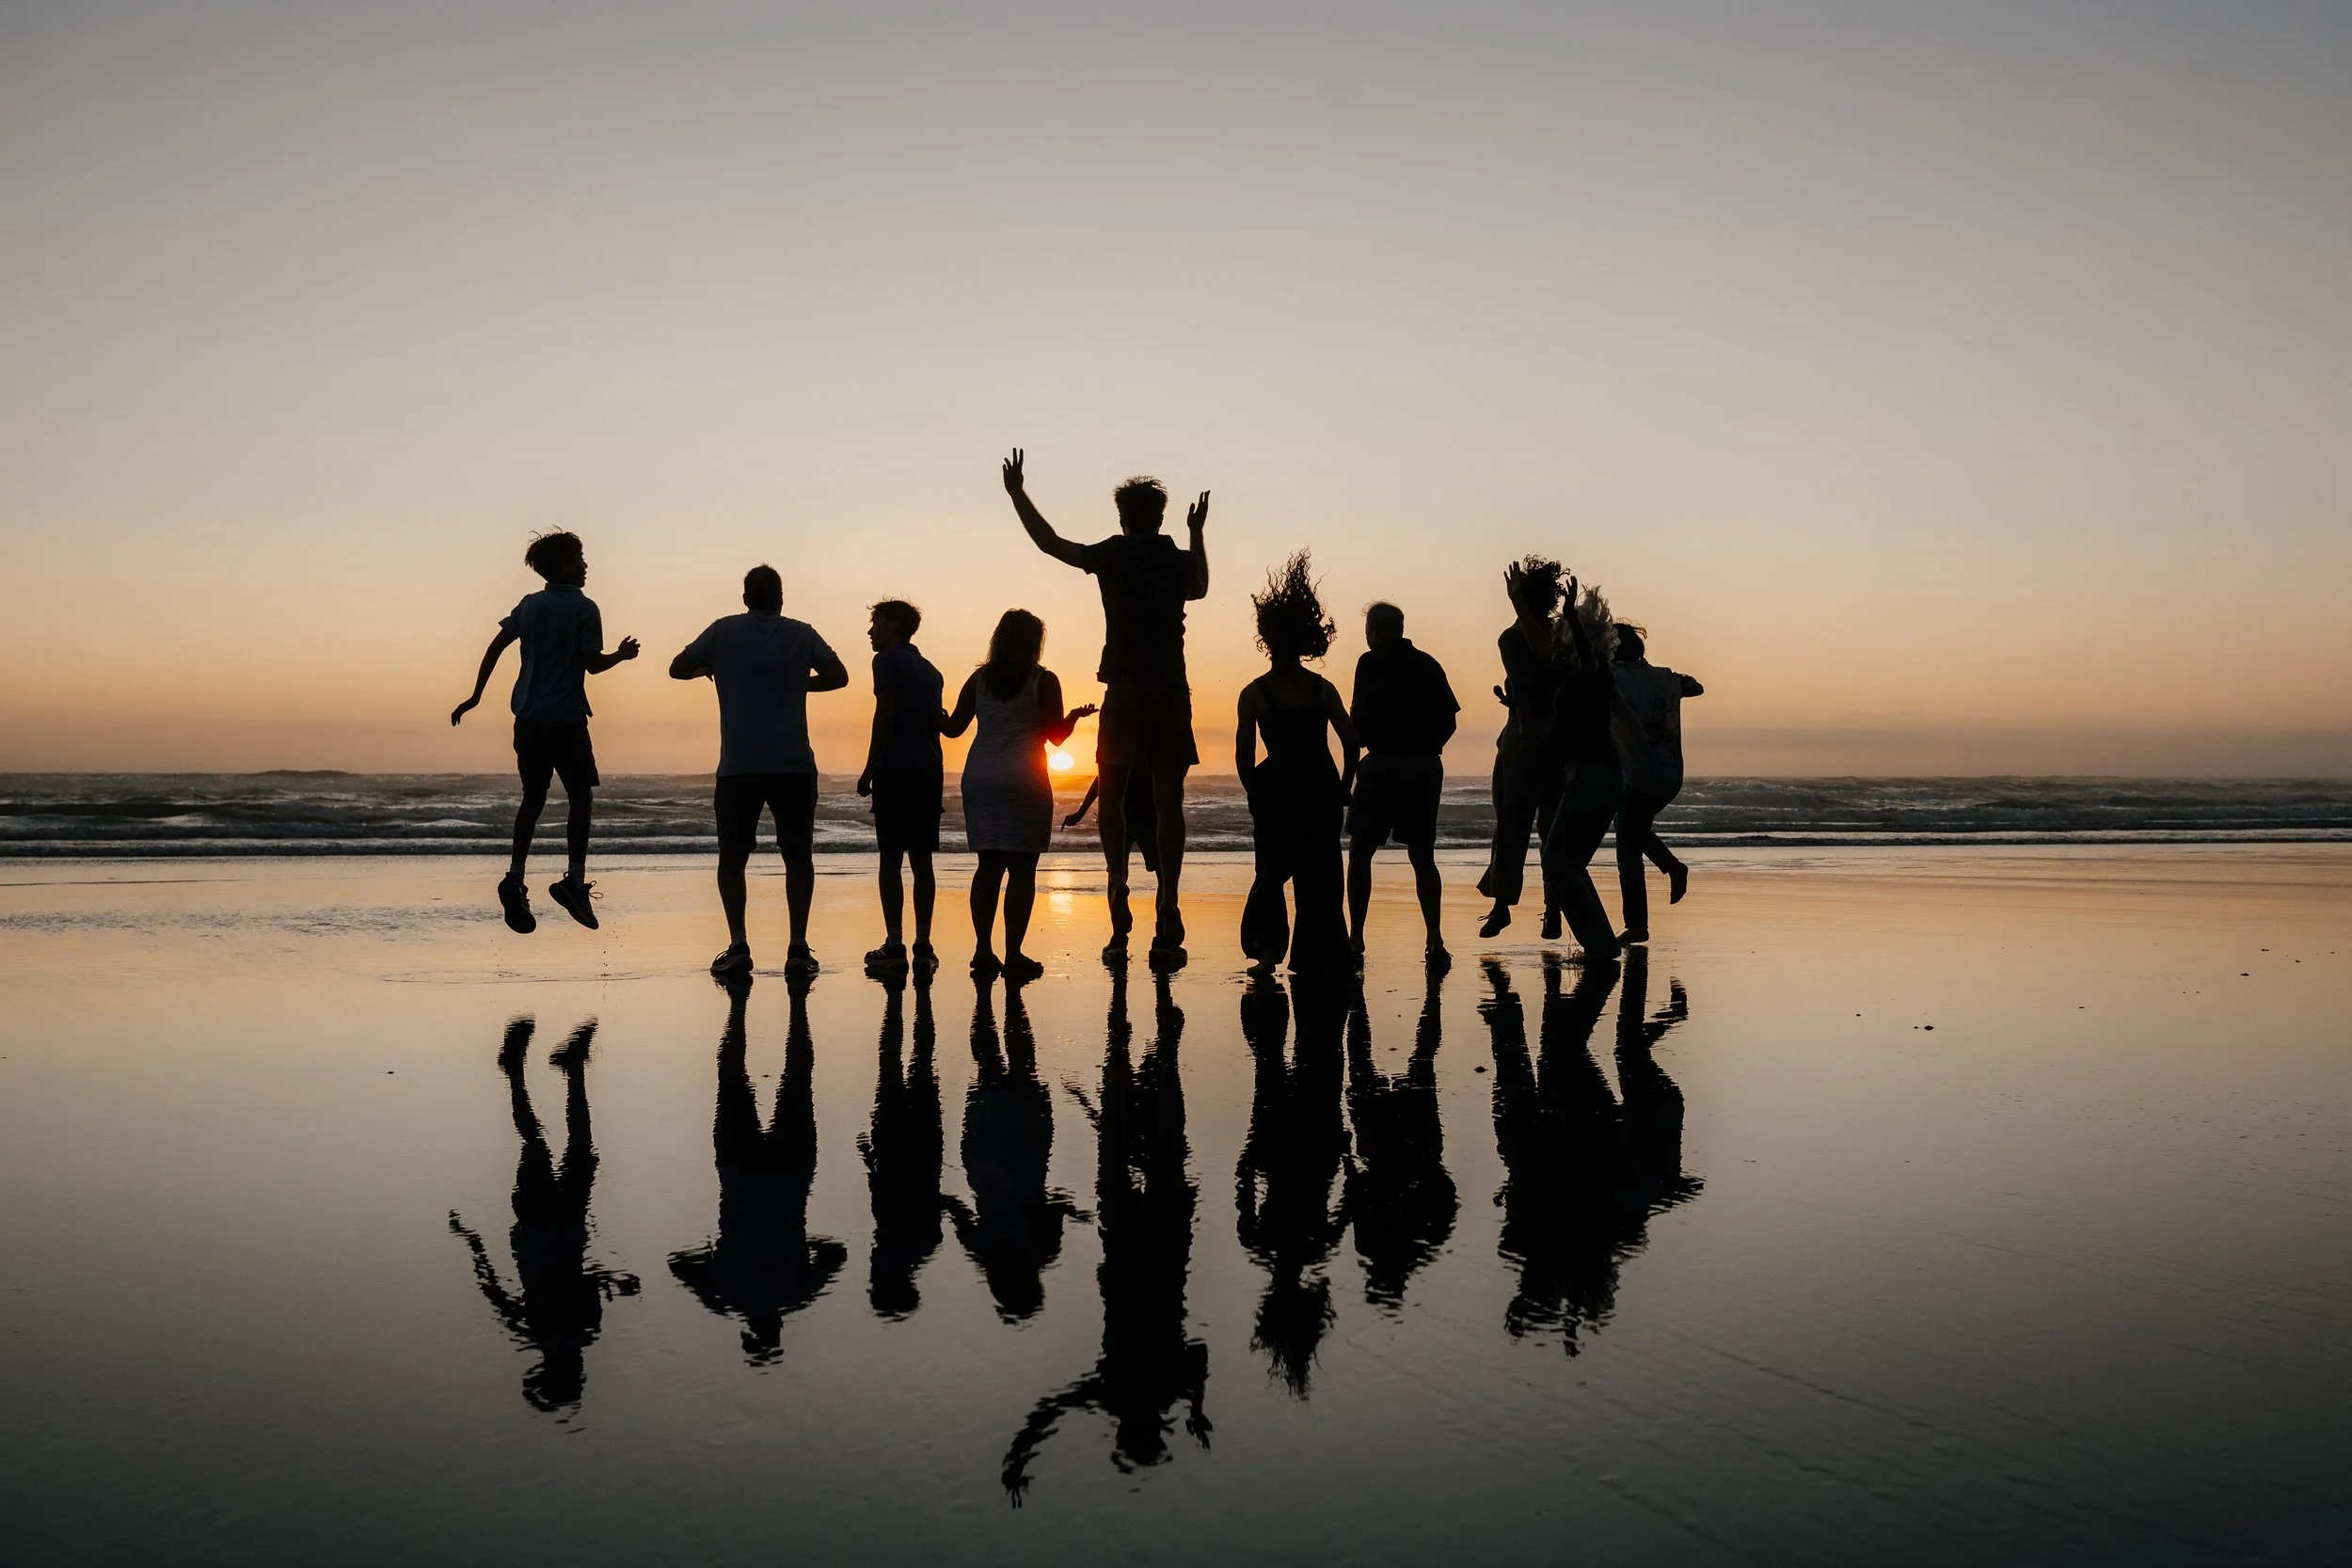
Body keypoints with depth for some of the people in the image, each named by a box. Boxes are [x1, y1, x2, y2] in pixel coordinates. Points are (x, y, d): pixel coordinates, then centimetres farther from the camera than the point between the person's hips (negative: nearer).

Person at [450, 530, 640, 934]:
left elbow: (495, 647, 6)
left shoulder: (529, 605, 10)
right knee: (581, 797, 4)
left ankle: (515, 877, -3)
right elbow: (593, 664, -9)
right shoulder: (584, 608, -6)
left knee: (532, 798, 11)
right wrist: (622, 655, 10)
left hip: (528, 718, 5)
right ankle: (574, 880, -6)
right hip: (566, 719, -5)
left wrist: (475, 696, 9)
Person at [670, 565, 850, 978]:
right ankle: (798, 947, 1)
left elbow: (677, 669, 9)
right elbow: (838, 677, 4)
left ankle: (737, 945, -2)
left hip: (738, 766, 0)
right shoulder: (801, 634, 7)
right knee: (798, 856, 8)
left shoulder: (723, 632, 5)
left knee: (732, 857, 8)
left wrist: (711, 667, 27)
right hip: (794, 765, 0)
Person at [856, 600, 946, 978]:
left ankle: (894, 945, -10)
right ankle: (923, 945, 4)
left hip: (896, 770, -7)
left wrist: (870, 768, -11)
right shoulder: (930, 670, 19)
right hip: (929, 771, 7)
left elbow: (885, 714, -12)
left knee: (891, 858, -6)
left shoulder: (887, 660, -2)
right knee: (921, 859, 7)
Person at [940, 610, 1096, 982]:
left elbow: (954, 727, 9)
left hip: (980, 780, 4)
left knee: (989, 866, 9)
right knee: (1022, 868, -2)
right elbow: (1056, 735, -2)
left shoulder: (979, 679, 7)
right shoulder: (1044, 681, -2)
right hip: (1024, 782, -4)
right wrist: (1077, 714, 17)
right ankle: (1013, 955, -6)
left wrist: (935, 717, 31)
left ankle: (983, 950, 7)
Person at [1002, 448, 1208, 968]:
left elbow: (1052, 544, 16)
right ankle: (1166, 920, -7)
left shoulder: (1112, 555, 1)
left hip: (1125, 692, -1)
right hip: (1171, 692, 2)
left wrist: (1018, 493, 30)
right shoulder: (1179, 560, 8)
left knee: (1113, 795, 13)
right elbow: (1200, 588, 32)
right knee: (1168, 801, 0)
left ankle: (1118, 886, -6)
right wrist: (1197, 532, 47)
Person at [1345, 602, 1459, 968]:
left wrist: (1370, 742, 9)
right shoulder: (1428, 664, 10)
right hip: (1427, 768, 5)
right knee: (1422, 857, 12)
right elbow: (1449, 719, 7)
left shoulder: (1372, 663, -4)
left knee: (1360, 854, 5)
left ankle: (1356, 939, -1)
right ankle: (1435, 942, 4)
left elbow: (1361, 718, -11)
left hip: (1384, 763, -5)